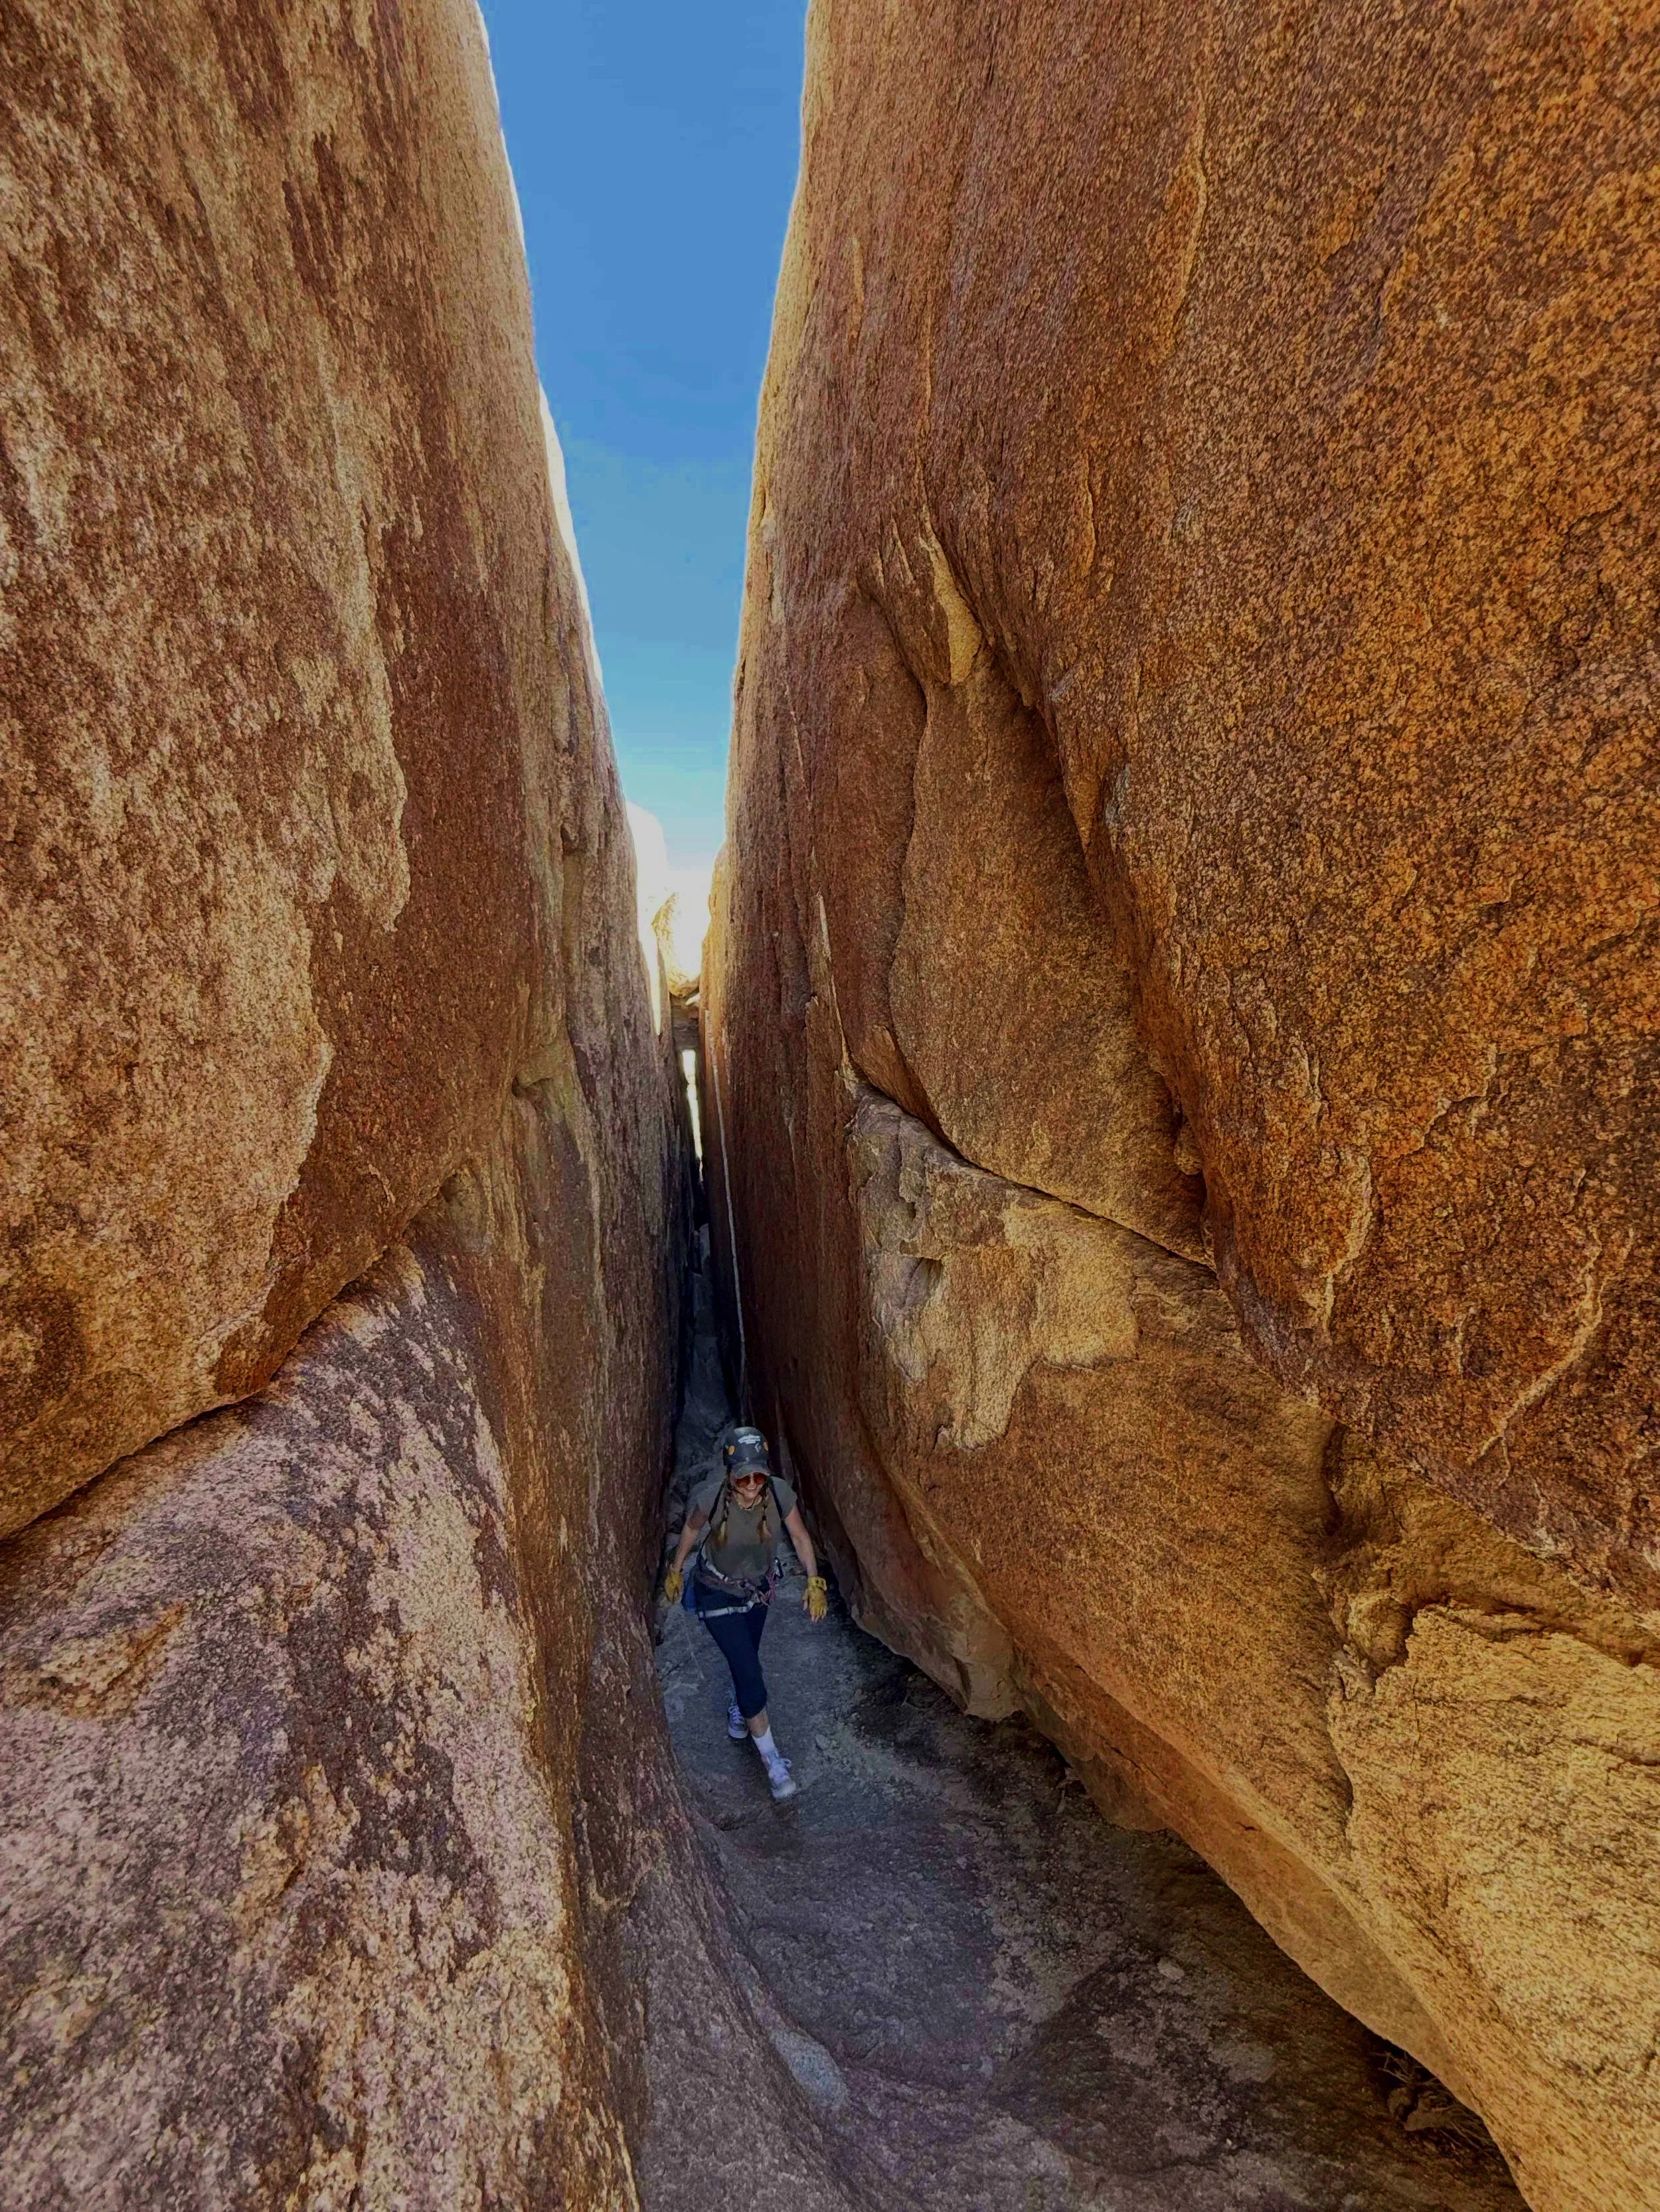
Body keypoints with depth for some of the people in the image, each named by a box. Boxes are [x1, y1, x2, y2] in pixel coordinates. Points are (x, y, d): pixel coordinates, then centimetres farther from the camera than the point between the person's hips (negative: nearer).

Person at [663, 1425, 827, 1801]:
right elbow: (689, 1534, -11)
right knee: (750, 1672, -4)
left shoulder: (779, 1493, -30)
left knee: (746, 1658, 24)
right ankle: (772, 1759, 16)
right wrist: (675, 1573, 4)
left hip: (759, 1586, 3)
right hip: (717, 1593, -3)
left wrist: (814, 1582, -8)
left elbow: (800, 1537, -11)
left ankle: (738, 1708, 56)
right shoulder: (708, 1499, -34)